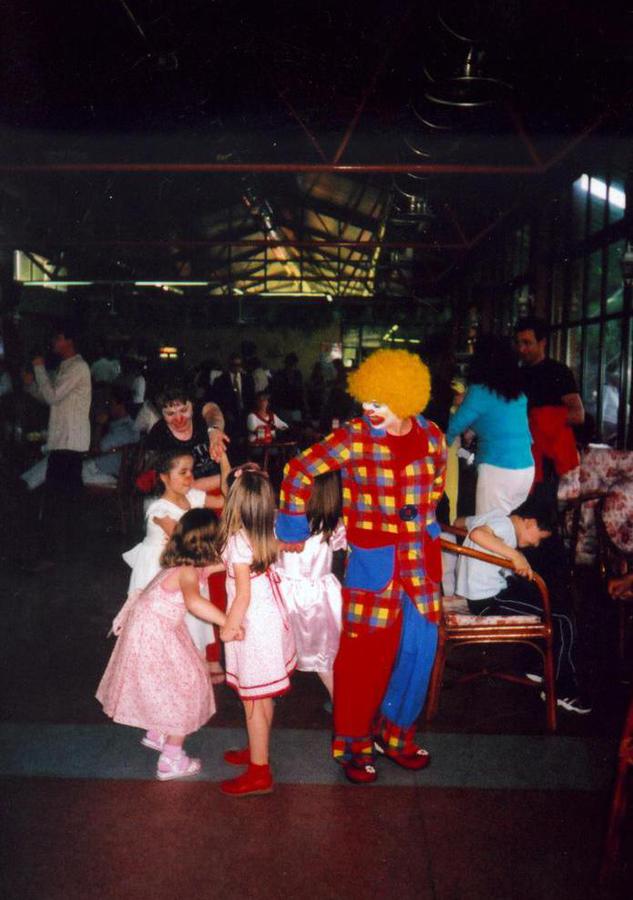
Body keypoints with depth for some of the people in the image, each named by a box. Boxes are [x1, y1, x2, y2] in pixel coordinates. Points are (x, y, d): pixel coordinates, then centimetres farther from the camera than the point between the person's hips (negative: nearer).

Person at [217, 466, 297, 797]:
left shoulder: (238, 541, -22)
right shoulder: (266, 533, -1)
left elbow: (243, 595, -20)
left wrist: (228, 627, -9)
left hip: (254, 623, -8)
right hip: (271, 617, 9)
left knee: (254, 699, 3)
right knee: (262, 696, 23)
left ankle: (259, 773, 14)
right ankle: (257, 750, 40)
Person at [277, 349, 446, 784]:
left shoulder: (431, 435, 1)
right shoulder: (354, 437, -12)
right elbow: (299, 471, -9)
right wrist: (293, 530, -5)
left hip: (420, 558, 5)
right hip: (372, 560, -4)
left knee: (418, 648, 12)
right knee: (365, 653, 3)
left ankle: (396, 732, 34)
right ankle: (354, 743, 25)